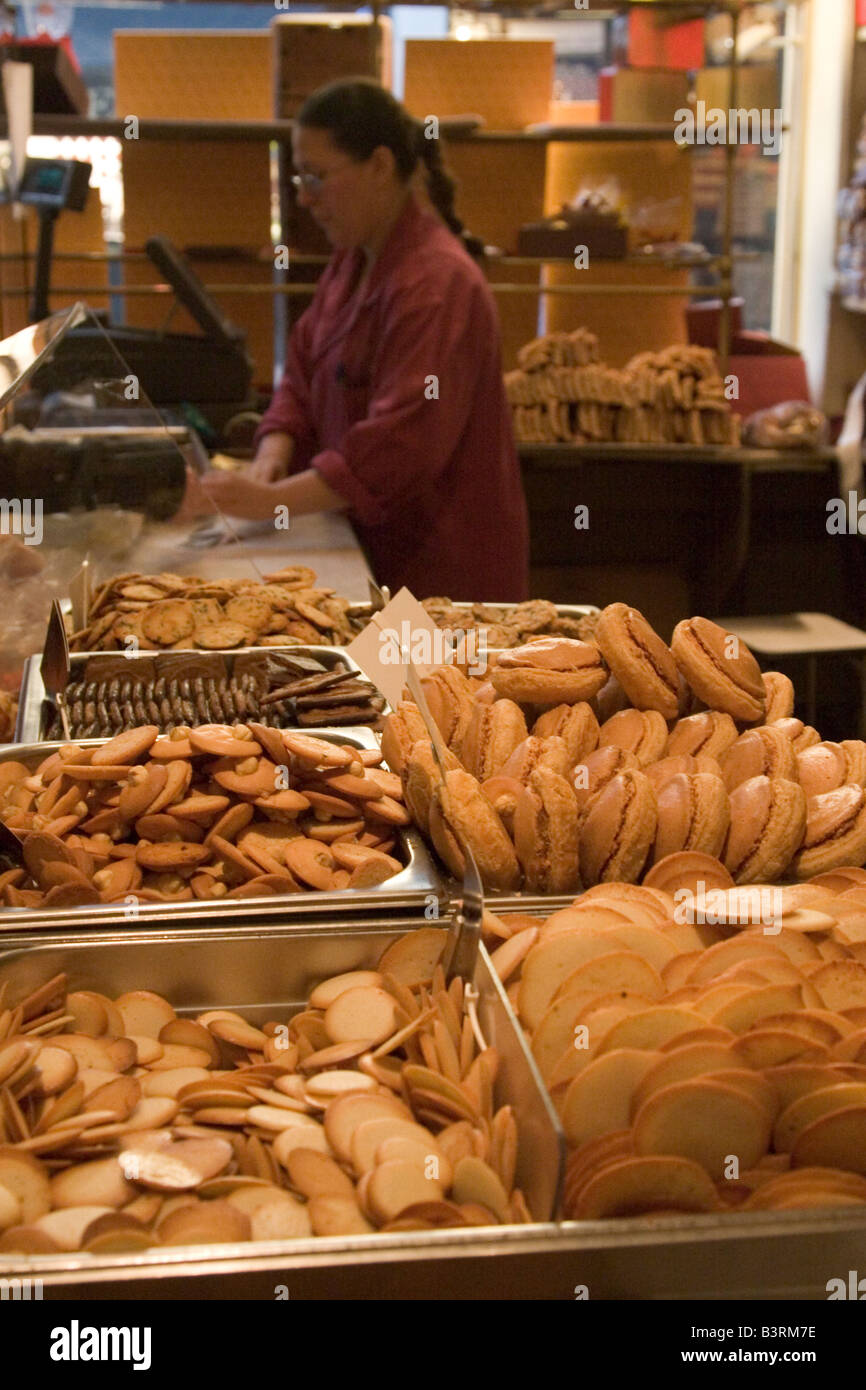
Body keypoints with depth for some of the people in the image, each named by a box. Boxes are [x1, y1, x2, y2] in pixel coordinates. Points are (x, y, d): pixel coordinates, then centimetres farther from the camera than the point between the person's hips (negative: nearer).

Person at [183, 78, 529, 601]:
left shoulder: (435, 286, -22)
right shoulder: (355, 258, 8)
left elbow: (400, 445, -30)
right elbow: (303, 372, 10)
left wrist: (270, 501, -32)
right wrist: (273, 455, -9)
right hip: (378, 549, 8)